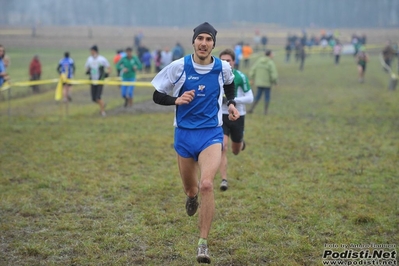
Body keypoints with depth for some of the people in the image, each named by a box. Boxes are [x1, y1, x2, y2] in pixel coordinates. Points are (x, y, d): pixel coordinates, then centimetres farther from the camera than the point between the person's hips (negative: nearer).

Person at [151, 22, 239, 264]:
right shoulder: (179, 67, -8)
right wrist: (176, 100, -19)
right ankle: (192, 195, 57)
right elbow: (157, 96, -1)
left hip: (211, 134, -1)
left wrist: (231, 104, 6)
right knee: (190, 188, 14)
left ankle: (203, 244, -13)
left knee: (207, 185, -22)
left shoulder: (223, 68, -3)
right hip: (184, 134, 1)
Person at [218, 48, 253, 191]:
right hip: (221, 116, 1)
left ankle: (241, 142, 53)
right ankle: (224, 180, -12)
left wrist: (232, 100, -22)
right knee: (222, 147, -17)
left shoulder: (241, 77, -10)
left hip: (237, 116, -1)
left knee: (236, 151, 15)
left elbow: (250, 98, -10)